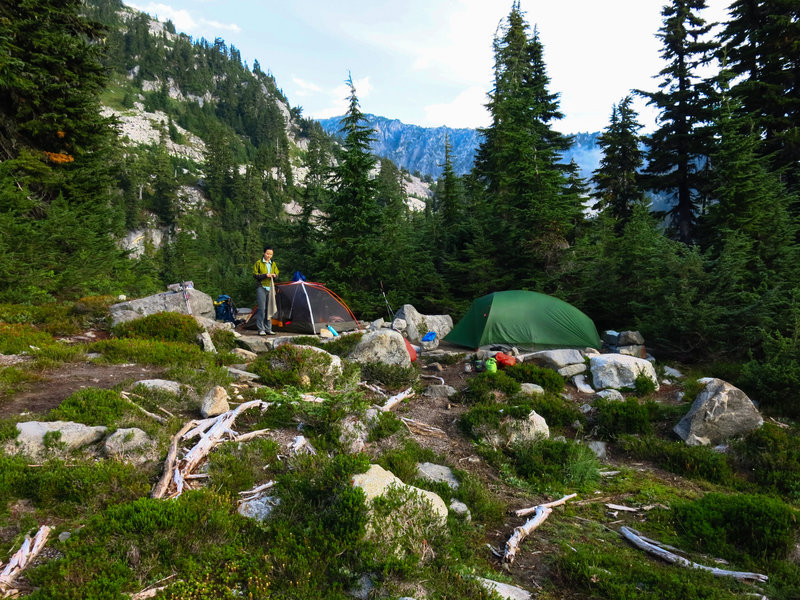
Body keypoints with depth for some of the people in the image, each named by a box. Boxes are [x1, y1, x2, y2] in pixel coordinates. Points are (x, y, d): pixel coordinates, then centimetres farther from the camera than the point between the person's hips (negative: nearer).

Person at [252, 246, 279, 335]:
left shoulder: (273, 264, 15)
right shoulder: (258, 263, 0)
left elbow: (277, 276, 19)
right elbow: (255, 275, -4)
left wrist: (274, 276, -5)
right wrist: (265, 275, -17)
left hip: (270, 288, 5)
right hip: (262, 288, -5)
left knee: (269, 309, 6)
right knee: (262, 308, -10)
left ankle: (268, 329, 12)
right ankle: (261, 329, -6)